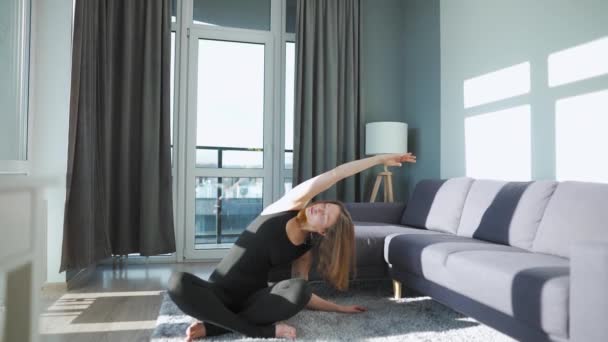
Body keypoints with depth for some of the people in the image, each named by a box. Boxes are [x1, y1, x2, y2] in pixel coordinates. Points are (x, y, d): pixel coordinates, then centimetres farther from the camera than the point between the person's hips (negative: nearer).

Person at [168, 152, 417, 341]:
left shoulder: (304, 253, 1)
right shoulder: (287, 208, -7)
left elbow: (301, 295, 9)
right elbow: (335, 174, -10)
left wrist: (339, 308, 11)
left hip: (252, 299, 2)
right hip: (218, 292, -1)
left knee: (298, 289, -31)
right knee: (178, 283, -36)